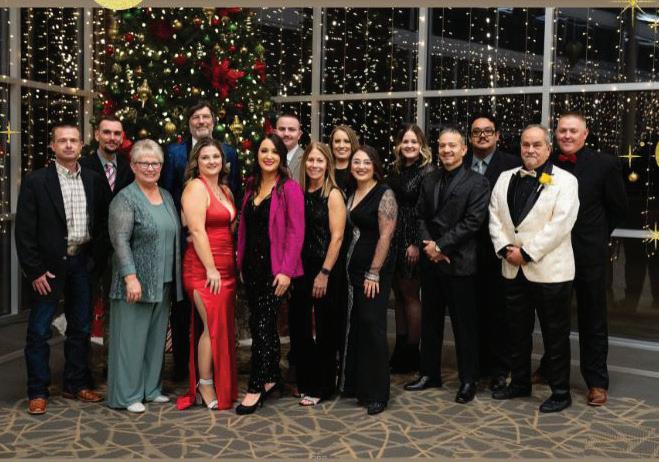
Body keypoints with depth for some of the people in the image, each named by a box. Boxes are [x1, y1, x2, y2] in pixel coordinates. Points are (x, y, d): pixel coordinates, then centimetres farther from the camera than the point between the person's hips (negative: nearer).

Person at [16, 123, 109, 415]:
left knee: (81, 328, 12)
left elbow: (102, 223, 10)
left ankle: (76, 385, 26)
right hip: (49, 265, -4)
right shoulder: (36, 181, -5)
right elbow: (25, 231, -7)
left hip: (83, 263, 4)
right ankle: (38, 392, 15)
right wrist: (34, 270, -11)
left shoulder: (94, 181, 5)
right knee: (39, 331, 2)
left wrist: (96, 258, 0)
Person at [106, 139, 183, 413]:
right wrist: (130, 277, -22)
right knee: (131, 336, 0)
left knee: (156, 336, 13)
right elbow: (120, 241, -16)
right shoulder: (125, 199, -9)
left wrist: (175, 278, 13)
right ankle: (127, 395, 10)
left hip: (163, 282, 7)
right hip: (136, 282, -7)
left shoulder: (166, 197, 13)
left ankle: (151, 388, 25)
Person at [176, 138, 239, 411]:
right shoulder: (196, 187, -8)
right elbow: (197, 230, -15)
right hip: (204, 269, -8)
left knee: (223, 328, 10)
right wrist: (210, 268, -18)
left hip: (225, 269, 8)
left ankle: (222, 386, 19)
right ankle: (205, 386, 6)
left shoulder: (225, 190, 17)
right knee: (213, 326, -7)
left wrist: (232, 267, 11)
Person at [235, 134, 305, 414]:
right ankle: (273, 378, 27)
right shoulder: (251, 187, 11)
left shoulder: (289, 188, -8)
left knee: (262, 325, -5)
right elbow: (244, 227, 14)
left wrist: (286, 270, -18)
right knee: (261, 324, 13)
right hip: (252, 265, 7)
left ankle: (256, 387, 4)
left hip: (274, 267, -6)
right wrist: (241, 262, 9)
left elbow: (296, 232, -13)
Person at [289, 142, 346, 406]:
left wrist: (324, 273, -16)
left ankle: (321, 387, 17)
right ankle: (304, 381, 27)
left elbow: (337, 237, -12)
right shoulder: (300, 193, 8)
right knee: (300, 327, 11)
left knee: (323, 330, 5)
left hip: (325, 270, -5)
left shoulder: (333, 194, -7)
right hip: (301, 268, 5)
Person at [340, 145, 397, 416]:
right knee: (355, 326, 10)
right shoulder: (351, 195, 13)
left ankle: (377, 393, 8)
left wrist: (373, 273, -16)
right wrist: (346, 267, 7)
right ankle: (354, 383, 23)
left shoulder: (384, 195, -8)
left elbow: (386, 235, -13)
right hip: (353, 269, 6)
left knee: (372, 326, -3)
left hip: (375, 271, -6)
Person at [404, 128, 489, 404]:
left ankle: (468, 380, 15)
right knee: (430, 320, 14)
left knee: (464, 324, 3)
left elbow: (472, 222, -13)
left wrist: (440, 246, -14)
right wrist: (427, 244, -7)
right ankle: (429, 373, 27)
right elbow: (420, 216, 10)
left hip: (459, 263, -6)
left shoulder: (476, 183, -6)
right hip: (430, 261, 6)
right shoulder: (429, 181, 13)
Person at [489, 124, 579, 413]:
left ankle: (560, 392, 16)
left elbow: (560, 224, -15)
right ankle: (519, 383, 31)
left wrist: (527, 253, -17)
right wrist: (506, 248, -8)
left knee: (555, 335, 4)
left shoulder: (565, 181, -6)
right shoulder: (506, 178, 11)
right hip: (514, 269, 5)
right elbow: (495, 216, 7)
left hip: (549, 269, -5)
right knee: (517, 331, 16)